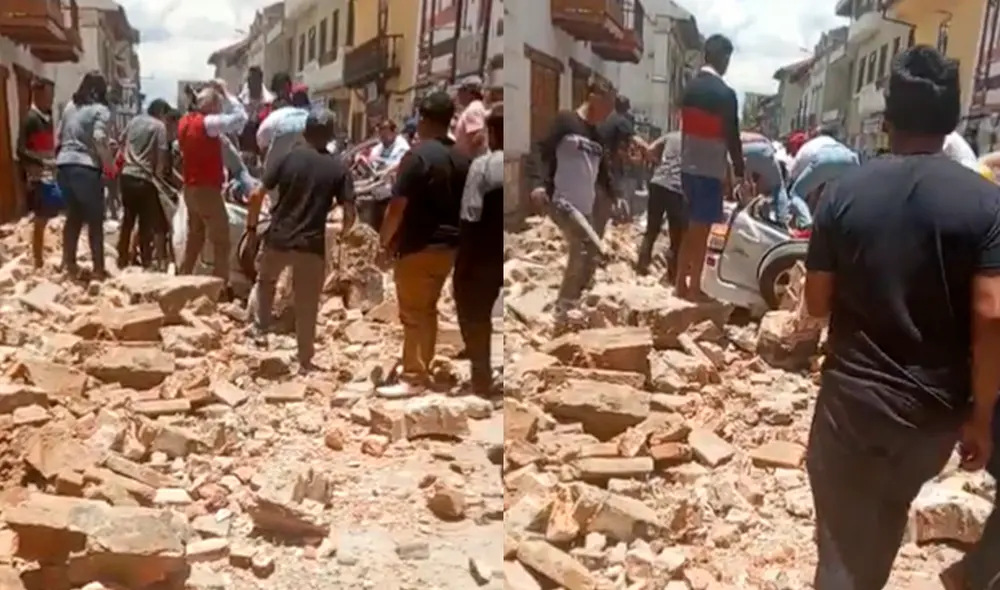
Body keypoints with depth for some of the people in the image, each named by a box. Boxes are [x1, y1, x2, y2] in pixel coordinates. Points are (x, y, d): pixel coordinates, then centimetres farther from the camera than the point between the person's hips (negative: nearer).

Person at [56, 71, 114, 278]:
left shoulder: (70, 107, 17)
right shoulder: (101, 110, -4)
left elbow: (59, 136, 17)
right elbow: (99, 139, -17)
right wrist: (109, 163, -6)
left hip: (64, 166, 7)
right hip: (86, 168, -7)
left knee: (73, 216, 18)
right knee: (95, 220, 2)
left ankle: (68, 263, 22)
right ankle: (98, 269, 4)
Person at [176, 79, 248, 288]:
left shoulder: (185, 121, 7)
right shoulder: (207, 123, -18)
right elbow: (241, 117, -21)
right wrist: (225, 93, -11)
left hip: (190, 188, 9)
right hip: (207, 190, -9)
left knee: (194, 238, 19)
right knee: (221, 241, -3)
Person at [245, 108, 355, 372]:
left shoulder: (287, 158, -2)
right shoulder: (339, 168, -2)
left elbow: (257, 196, -6)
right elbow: (350, 214, -6)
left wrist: (251, 225, 8)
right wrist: (342, 231, 15)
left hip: (278, 238, 1)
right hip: (312, 245, -1)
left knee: (266, 279, 32)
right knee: (307, 307, 10)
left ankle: (261, 328, 32)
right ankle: (305, 361, 18)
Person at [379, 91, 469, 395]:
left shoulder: (418, 155, -16)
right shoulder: (462, 158, 6)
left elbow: (397, 206, -17)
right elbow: (465, 206, 13)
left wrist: (385, 239, -4)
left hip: (418, 246, -7)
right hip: (448, 245, 8)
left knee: (413, 314, 0)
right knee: (428, 309, 17)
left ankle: (413, 378, 4)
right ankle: (422, 369, 26)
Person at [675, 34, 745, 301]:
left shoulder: (690, 88, 9)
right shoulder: (724, 93, -14)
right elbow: (732, 136, -11)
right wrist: (739, 172, -3)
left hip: (688, 166, 7)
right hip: (711, 169, -7)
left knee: (692, 227, 15)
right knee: (701, 229, -2)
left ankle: (681, 284, 19)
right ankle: (694, 288, 4)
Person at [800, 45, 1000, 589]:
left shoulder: (844, 192, -7)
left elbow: (816, 304, -3)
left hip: (851, 397, -1)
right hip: (934, 408, 1)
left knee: (843, 536, 10)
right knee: (886, 517, 26)